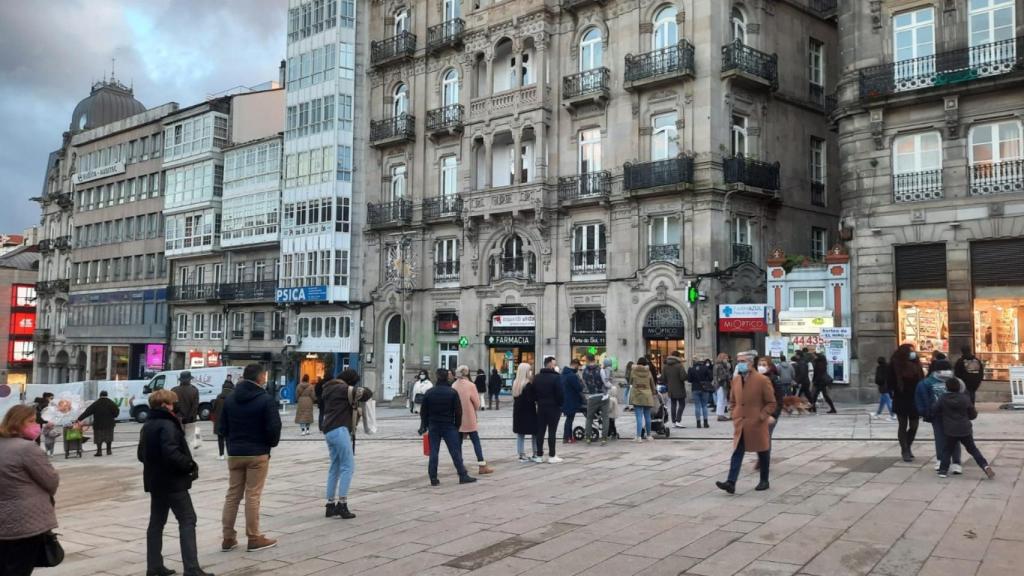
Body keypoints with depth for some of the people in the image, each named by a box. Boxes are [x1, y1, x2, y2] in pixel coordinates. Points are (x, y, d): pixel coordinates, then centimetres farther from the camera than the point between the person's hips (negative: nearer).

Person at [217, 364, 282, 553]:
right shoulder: (266, 400, -13)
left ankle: (228, 537, 15)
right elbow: (274, 427, -16)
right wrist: (272, 443, 3)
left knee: (232, 495, 11)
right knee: (253, 496, -1)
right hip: (257, 454, -5)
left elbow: (222, 427, 6)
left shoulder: (230, 399, 5)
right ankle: (254, 538, 6)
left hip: (234, 453, 5)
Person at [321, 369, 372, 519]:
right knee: (348, 467, -7)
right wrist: (368, 394, 8)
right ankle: (342, 504, -12)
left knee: (335, 468, 13)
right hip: (339, 430, -9)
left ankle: (330, 505, 15)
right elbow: (365, 393, -16)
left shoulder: (329, 389, 20)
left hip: (328, 431, 9)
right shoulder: (342, 389, -8)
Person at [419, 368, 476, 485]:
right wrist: (457, 425, 5)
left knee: (433, 453, 5)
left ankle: (433, 478, 4)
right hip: (449, 426, -2)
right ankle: (463, 476, 4)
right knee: (455, 452, 2)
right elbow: (458, 411, -6)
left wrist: (424, 426, 15)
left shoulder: (429, 393, 2)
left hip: (433, 426, 2)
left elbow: (423, 411, 6)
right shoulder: (452, 393, -6)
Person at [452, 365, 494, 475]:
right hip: (469, 419, -4)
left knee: (458, 442, 9)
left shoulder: (454, 386, 0)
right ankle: (482, 466, 4)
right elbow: (477, 404, -6)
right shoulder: (470, 385, -11)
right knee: (476, 441, 3)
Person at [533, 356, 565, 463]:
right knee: (552, 432, -2)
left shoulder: (537, 377, 7)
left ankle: (539, 455, 9)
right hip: (553, 407, -5)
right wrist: (561, 404, -1)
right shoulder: (556, 377, -13)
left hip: (541, 407, 6)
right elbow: (560, 393, -15)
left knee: (540, 431, 8)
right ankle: (551, 456, 1)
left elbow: (534, 393, 9)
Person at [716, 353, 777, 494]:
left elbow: (771, 403, -6)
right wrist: (735, 416, 7)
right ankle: (731, 483, -11)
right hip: (740, 424, 4)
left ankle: (764, 481, 26)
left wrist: (761, 417, -14)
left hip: (757, 424, -4)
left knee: (763, 453, 11)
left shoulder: (762, 380, -10)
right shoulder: (735, 380, 6)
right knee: (737, 453, -4)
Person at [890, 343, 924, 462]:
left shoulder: (915, 364, 4)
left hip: (915, 400, 4)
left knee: (914, 426, 9)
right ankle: (905, 450, 12)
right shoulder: (895, 364, -7)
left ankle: (908, 447, 30)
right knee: (903, 426, 3)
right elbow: (890, 382, -6)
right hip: (901, 400, -4)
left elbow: (921, 381, 5)